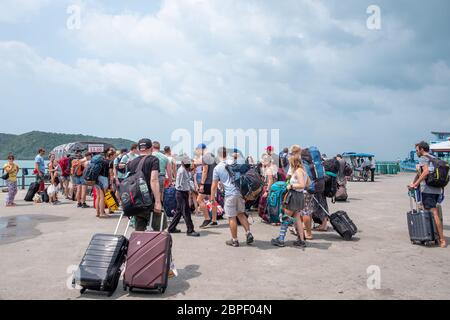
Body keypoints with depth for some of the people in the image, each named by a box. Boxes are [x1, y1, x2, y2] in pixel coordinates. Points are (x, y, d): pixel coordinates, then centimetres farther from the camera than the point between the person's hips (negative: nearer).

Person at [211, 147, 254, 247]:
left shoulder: (217, 168, -2)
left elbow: (214, 185, -1)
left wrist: (212, 198, 8)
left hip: (230, 195, -4)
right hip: (240, 192, 4)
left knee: (232, 217, 5)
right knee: (241, 214, 19)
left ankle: (234, 240, 14)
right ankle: (248, 233, 10)